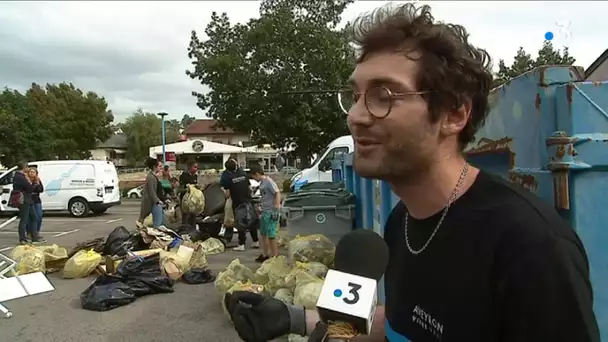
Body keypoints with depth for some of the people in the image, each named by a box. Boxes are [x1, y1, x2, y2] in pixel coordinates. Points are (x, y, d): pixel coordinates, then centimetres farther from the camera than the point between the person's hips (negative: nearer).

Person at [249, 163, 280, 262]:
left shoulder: (269, 181, -13)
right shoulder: (262, 183, 14)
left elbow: (278, 194, -19)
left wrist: (276, 209, -24)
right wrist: (260, 210, 27)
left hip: (271, 212, -10)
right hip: (264, 212, 10)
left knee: (271, 235, -5)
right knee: (263, 234, 17)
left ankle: (275, 256, 4)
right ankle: (265, 255, 30)